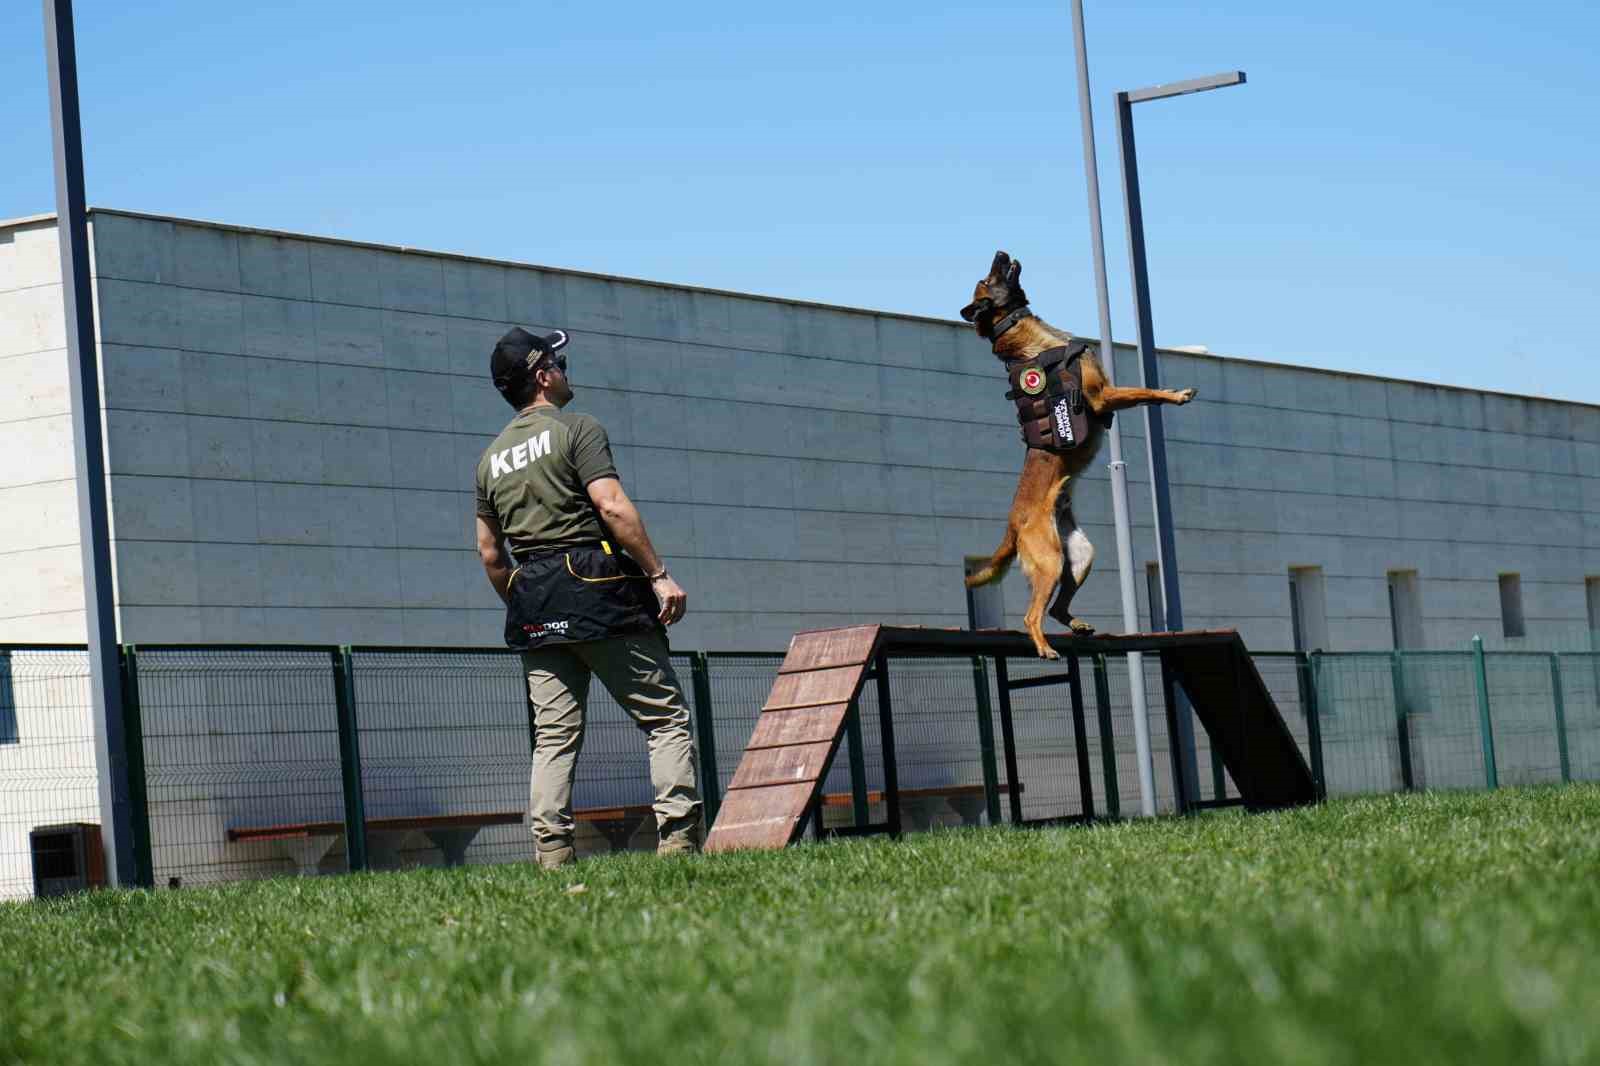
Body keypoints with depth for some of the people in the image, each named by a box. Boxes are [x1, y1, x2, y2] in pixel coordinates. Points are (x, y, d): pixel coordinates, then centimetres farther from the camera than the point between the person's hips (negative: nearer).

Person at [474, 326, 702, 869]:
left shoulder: (491, 458, 17)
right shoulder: (576, 430, -3)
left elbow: (489, 552, 16)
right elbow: (612, 506, -15)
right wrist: (659, 574, -14)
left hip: (532, 605, 6)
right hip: (598, 591, -6)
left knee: (554, 736, 5)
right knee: (665, 715, -2)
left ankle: (552, 853, -4)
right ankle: (678, 835, -12)